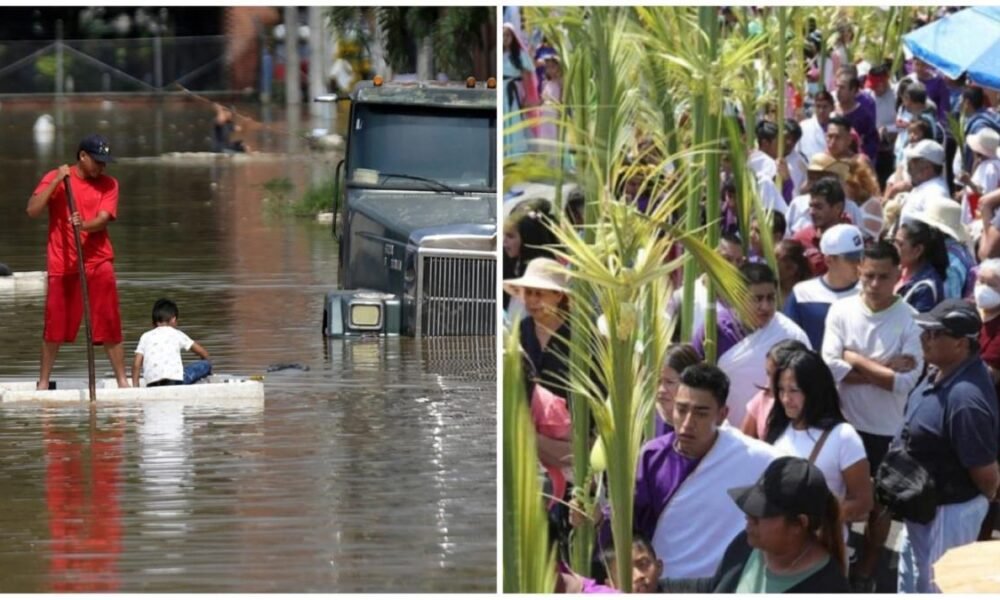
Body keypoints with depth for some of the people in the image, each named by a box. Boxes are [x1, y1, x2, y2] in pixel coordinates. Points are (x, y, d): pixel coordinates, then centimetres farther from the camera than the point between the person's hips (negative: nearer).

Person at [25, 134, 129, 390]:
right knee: (55, 326, 1)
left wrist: (84, 225, -30)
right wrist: (56, 182, -17)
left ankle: (122, 380, 7)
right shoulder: (55, 178, 0)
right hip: (62, 264, -1)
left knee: (110, 325, 0)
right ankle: (43, 382, 11)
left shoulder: (108, 184, 5)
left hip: (98, 263, 1)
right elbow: (33, 211, -11)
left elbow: (103, 219, -9)